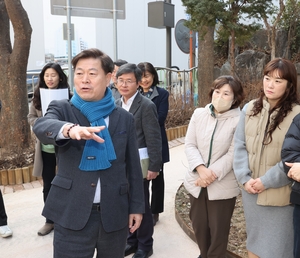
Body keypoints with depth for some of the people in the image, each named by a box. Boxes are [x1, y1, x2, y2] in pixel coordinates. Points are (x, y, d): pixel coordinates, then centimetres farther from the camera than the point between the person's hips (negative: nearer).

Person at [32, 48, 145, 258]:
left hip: (115, 214, 2)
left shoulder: (125, 118, 4)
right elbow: (41, 126, -25)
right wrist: (70, 129, -45)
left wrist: (137, 206, 6)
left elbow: (133, 167, 7)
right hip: (72, 215, -1)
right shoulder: (62, 110, -1)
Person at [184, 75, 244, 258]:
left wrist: (212, 174, -18)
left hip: (222, 186, -4)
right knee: (199, 225, 18)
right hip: (196, 182, 4)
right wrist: (201, 169, -17)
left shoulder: (239, 120, -11)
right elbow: (190, 145, -3)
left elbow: (232, 154, -13)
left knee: (218, 230, 11)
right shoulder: (199, 114, 1)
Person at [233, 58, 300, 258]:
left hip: (279, 194, -4)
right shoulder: (250, 109, 0)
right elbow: (240, 146, 1)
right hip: (250, 190, 5)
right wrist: (244, 178, -8)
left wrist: (266, 181, -16)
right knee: (253, 239, 23)